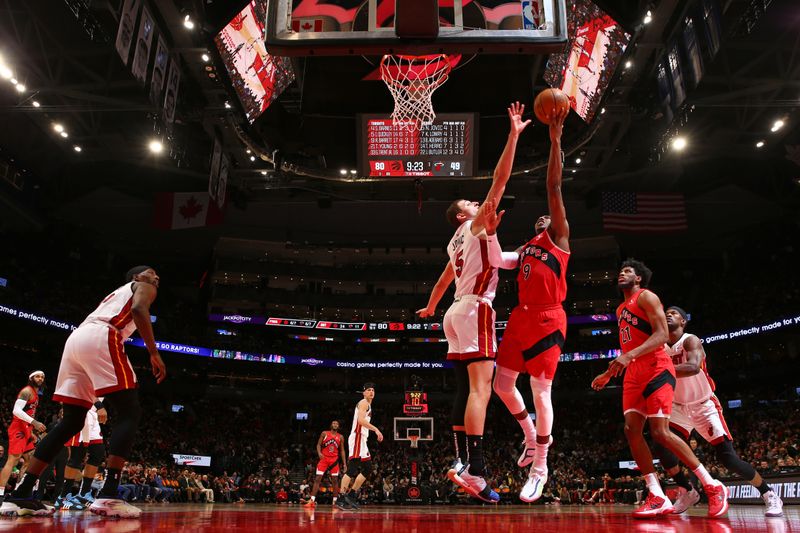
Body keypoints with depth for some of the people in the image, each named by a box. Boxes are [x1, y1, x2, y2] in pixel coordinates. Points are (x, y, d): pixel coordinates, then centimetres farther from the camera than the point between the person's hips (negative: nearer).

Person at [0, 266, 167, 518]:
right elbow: (139, 309, -7)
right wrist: (154, 352, -10)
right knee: (129, 413, -8)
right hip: (101, 338, -8)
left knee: (72, 421, 13)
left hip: (76, 338, 8)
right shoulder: (143, 287, 17)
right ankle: (108, 496, -20)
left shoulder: (115, 294, 39)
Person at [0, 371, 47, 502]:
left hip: (26, 430, 10)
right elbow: (16, 410, -22)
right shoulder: (27, 391, -10)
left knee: (29, 461, 12)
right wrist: (34, 422, -29)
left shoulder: (35, 394, 19)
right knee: (12, 460, -15)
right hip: (18, 429, -10)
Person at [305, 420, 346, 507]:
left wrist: (344, 463, 3)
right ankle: (312, 501, -8)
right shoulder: (324, 434, 2)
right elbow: (318, 444, 2)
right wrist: (319, 453, -19)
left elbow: (342, 450, 9)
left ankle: (335, 501, 8)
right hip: (324, 458, -2)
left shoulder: (340, 437, 7)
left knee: (335, 480, 1)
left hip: (334, 460, 2)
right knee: (317, 479, -8)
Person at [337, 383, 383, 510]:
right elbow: (361, 420, -21)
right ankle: (341, 498, -16)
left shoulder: (368, 405, 25)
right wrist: (376, 429, -26)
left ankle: (351, 495, 9)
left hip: (361, 440, 10)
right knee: (352, 469, -15)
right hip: (357, 438, -10)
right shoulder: (364, 402, -5)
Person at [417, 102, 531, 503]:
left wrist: (430, 307, 51)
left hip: (458, 311, 9)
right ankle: (473, 470, -23)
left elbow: (445, 279, 37)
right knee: (480, 388, -16)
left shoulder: (459, 242, 24)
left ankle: (461, 462, 9)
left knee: (465, 388, 7)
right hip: (475, 309, -9)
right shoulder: (476, 225, 2)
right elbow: (500, 180, -6)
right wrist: (514, 134, -5)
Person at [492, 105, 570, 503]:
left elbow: (554, 188, -3)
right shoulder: (524, 250, 24)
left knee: (540, 391, -5)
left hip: (547, 321, -7)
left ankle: (540, 468, 7)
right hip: (521, 318, 7)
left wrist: (555, 139, -9)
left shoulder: (558, 238, 5)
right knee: (502, 385, 8)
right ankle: (532, 436, 32)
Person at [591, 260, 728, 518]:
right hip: (634, 374, 8)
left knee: (660, 432, -15)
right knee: (632, 430, -6)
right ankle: (658, 498, -3)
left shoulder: (646, 297, -4)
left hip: (656, 370, -8)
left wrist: (630, 355, -29)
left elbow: (662, 335, -17)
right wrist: (607, 374, 29)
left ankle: (713, 487, 0)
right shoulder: (620, 310, 22)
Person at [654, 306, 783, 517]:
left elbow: (693, 367, -41)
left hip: (705, 406, -5)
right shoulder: (661, 348, -1)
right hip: (680, 407, 5)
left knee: (728, 457, -9)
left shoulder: (691, 340, -20)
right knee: (662, 447, -16)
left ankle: (769, 494, 15)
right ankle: (688, 492, 3)